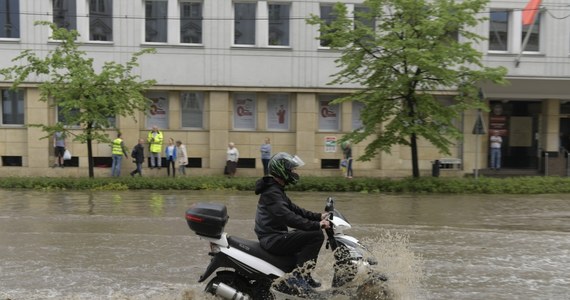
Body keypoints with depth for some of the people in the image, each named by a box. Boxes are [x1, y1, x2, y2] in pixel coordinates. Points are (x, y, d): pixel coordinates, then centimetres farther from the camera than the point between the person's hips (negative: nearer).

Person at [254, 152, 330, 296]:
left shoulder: (276, 189, 16)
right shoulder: (272, 192, -18)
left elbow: (293, 209, 19)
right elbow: (288, 217, -29)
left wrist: (318, 216, 10)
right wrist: (316, 225, -29)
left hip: (274, 236, 11)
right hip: (273, 239, -11)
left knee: (310, 236, 21)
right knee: (317, 235, -17)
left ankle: (305, 276, 17)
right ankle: (298, 277, -16)